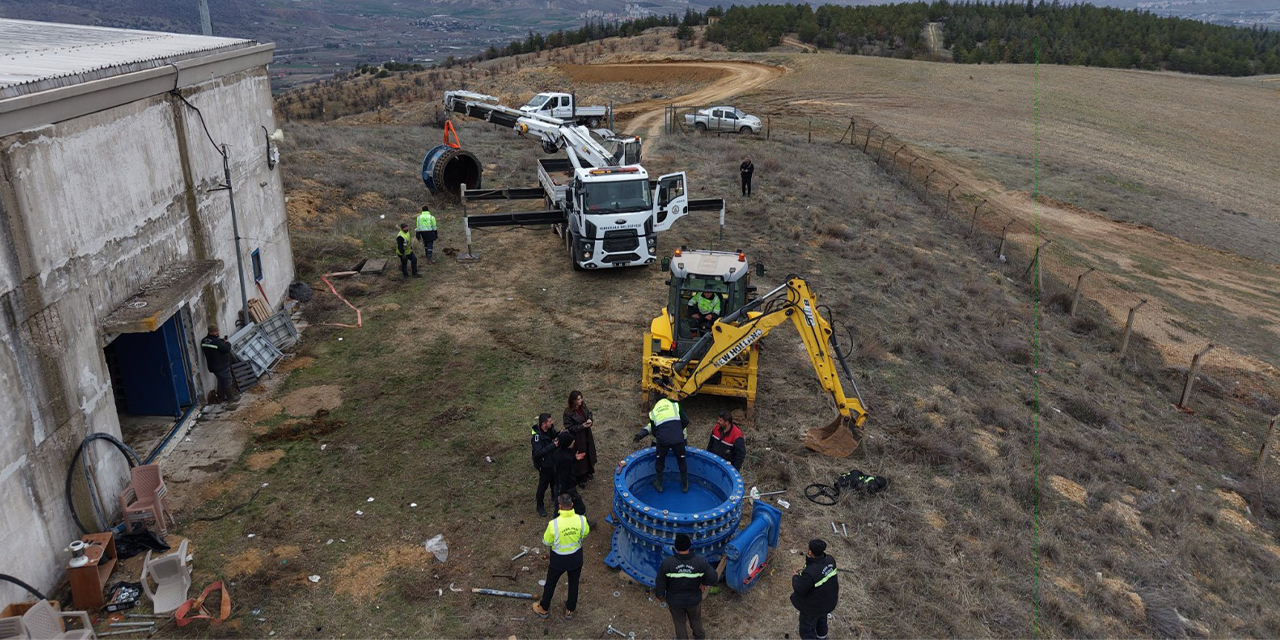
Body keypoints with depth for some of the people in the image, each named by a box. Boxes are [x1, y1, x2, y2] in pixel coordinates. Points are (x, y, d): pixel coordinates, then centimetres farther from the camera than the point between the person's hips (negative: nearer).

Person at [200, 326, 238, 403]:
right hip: (222, 366, -9)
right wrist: (227, 343, -3)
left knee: (221, 381, 21)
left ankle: (221, 398, 27)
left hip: (213, 366, 9)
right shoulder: (217, 341, -26)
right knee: (227, 381, 5)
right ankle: (231, 397, 14)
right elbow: (226, 348, -26)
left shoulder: (204, 341, 4)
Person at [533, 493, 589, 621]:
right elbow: (585, 533, -1)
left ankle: (543, 609, 44)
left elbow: (546, 542, -13)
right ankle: (570, 610, 43)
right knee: (574, 583, 25)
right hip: (576, 558, 2)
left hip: (559, 559, -2)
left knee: (550, 583, 24)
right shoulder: (581, 520, -23)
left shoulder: (554, 524, -30)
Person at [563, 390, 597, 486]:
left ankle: (588, 472, 49)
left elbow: (589, 413, 10)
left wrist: (589, 420, -12)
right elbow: (569, 427, -22)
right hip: (577, 438, -7)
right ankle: (580, 479, 27)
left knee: (589, 454, 24)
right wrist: (582, 426, -26)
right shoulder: (568, 412, -27)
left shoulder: (583, 406, -8)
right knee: (579, 458, 8)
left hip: (587, 435, 7)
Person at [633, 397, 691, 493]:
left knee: (660, 460, 24)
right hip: (678, 439, 0)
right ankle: (685, 485, 35)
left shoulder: (653, 413, 22)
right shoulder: (675, 406, 19)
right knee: (681, 460, 21)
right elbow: (686, 421, 13)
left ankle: (659, 484, 37)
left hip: (662, 440, 0)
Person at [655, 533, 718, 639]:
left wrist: (659, 595, 2)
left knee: (679, 622, 27)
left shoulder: (667, 563, -30)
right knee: (695, 618, 32)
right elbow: (714, 578, -23)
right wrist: (704, 583, -2)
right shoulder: (700, 562, -28)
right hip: (694, 599, 1)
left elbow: (660, 582, -18)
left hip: (675, 600, -1)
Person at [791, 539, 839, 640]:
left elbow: (800, 589, -26)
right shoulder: (830, 560, -21)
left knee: (807, 630, 18)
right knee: (821, 620, 37)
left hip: (812, 607, -7)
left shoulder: (810, 573, -43)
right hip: (828, 601, 7)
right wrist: (805, 569, -5)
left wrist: (795, 577, -8)